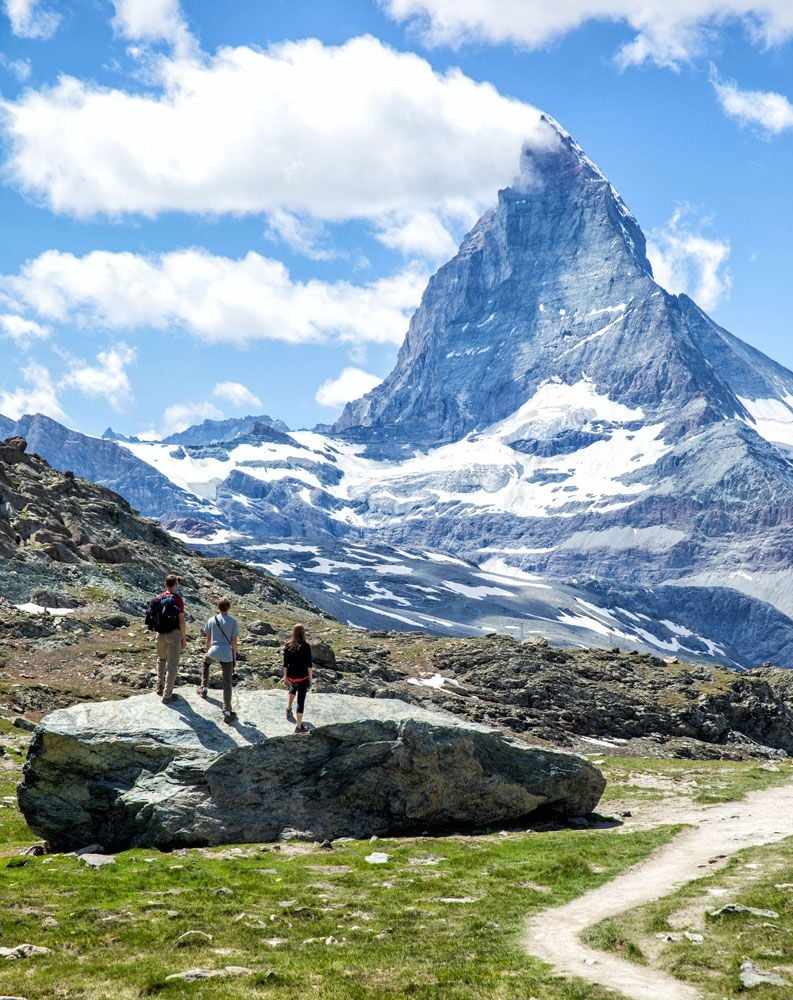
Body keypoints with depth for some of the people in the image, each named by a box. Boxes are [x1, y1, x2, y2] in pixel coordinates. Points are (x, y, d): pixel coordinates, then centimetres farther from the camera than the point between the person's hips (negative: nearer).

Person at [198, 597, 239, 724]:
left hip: (213, 652, 2)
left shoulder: (212, 620, 1)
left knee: (205, 664, 38)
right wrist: (234, 656, 9)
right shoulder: (233, 622, -5)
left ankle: (204, 688, 44)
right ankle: (227, 712, -3)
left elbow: (207, 638, 11)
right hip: (227, 655, -2)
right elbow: (234, 641, -2)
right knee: (227, 682, 1)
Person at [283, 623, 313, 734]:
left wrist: (285, 677, 14)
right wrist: (310, 679, -3)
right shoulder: (306, 646, -16)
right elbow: (309, 665, -13)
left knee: (293, 686, 39)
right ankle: (298, 726, 8)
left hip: (291, 677, 5)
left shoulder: (288, 646, -3)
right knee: (301, 701, 5)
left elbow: (285, 663, 3)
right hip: (302, 677, -5)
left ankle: (289, 708, 39)